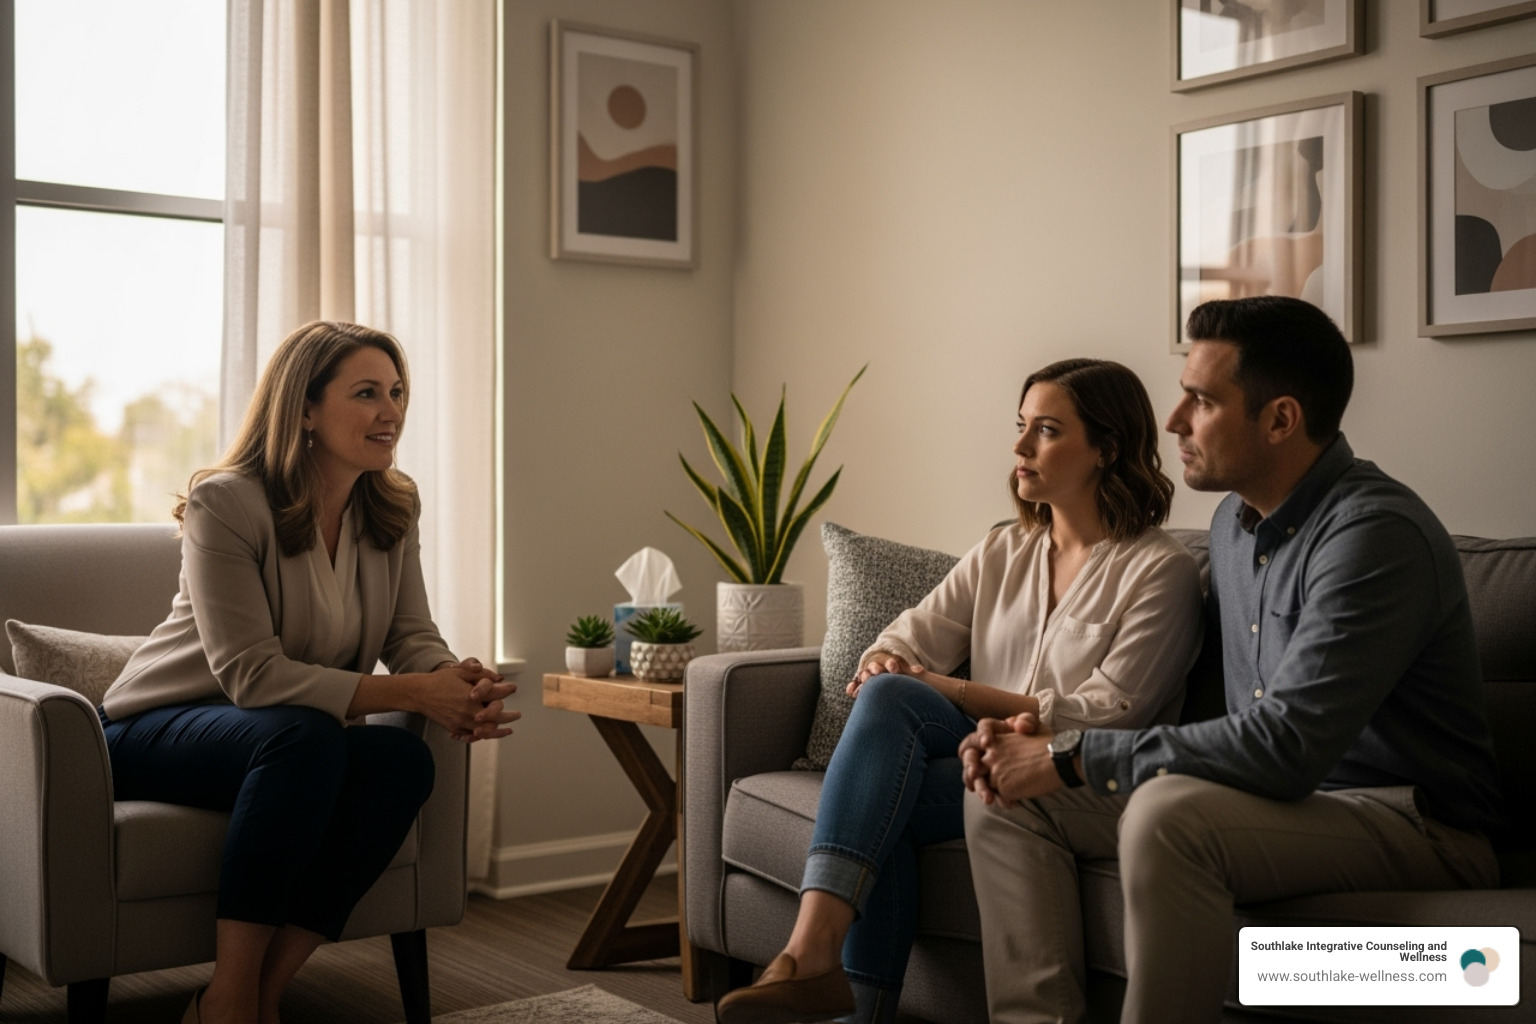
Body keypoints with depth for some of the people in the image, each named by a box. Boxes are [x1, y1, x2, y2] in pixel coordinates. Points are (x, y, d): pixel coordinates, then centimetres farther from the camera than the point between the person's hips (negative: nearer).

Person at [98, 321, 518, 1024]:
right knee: (305, 737, -37)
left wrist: (458, 686, -29)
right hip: (157, 729, -6)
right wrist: (409, 693, -31)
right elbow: (251, 674, -25)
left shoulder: (392, 510, 1)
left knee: (405, 759, -26)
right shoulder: (225, 503, -20)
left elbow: (413, 637, -3)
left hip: (302, 740, 6)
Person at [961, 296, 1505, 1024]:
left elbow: (1283, 747, -29)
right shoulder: (1235, 519, 8)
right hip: (1277, 796, 9)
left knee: (1169, 814, -37)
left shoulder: (1376, 534, -22)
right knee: (1006, 797, 0)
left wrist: (1075, 759, -22)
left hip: (1411, 823, -9)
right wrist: (1055, 738, -1)